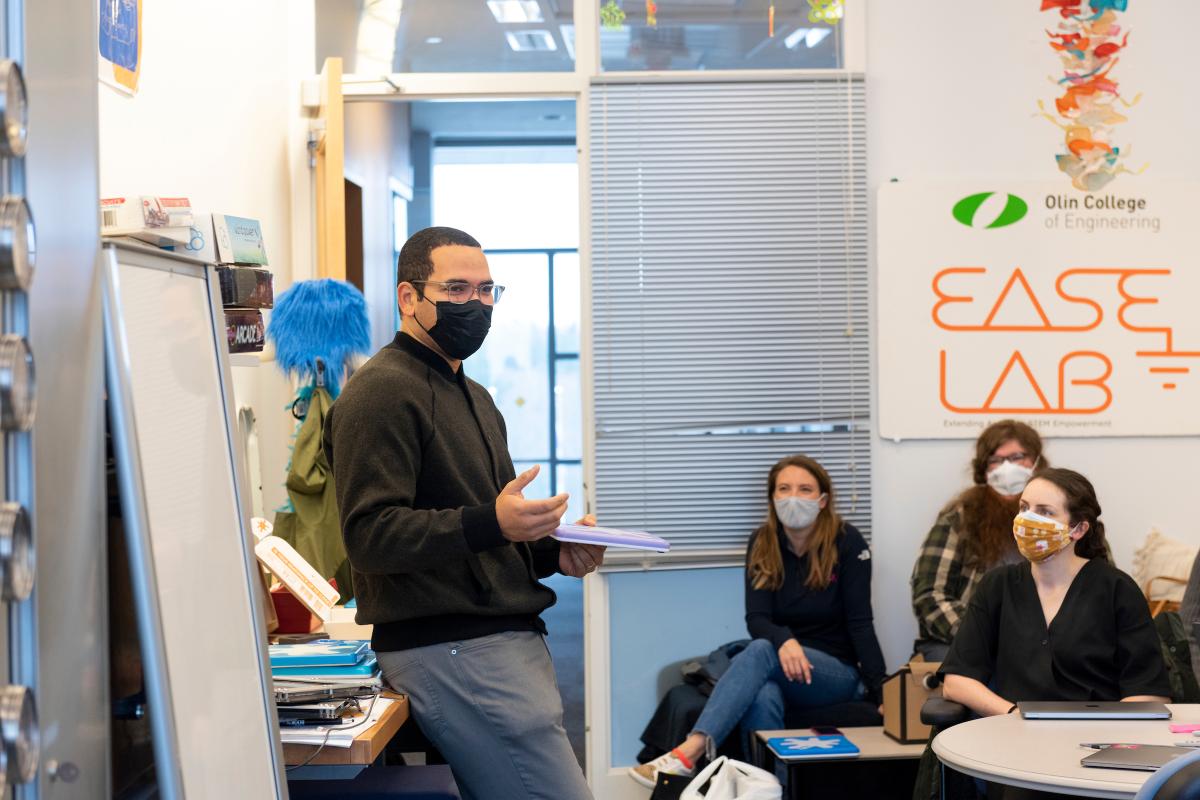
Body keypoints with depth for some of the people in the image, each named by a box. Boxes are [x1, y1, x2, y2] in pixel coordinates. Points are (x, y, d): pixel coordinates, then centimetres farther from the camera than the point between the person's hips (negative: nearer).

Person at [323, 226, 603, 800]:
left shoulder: (473, 396, 24)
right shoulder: (382, 391, -8)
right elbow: (369, 536, -18)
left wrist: (553, 553, 11)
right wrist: (489, 524, -30)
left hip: (510, 638, 9)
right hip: (449, 647, -9)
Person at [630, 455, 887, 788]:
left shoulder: (846, 541, -9)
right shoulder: (762, 544, 0)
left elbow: (860, 620, -10)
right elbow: (756, 618, -8)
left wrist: (881, 690, -16)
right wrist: (784, 641, -31)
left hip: (840, 672, -2)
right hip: (783, 663, 3)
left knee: (759, 651, -34)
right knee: (763, 696, -37)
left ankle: (690, 752, -48)